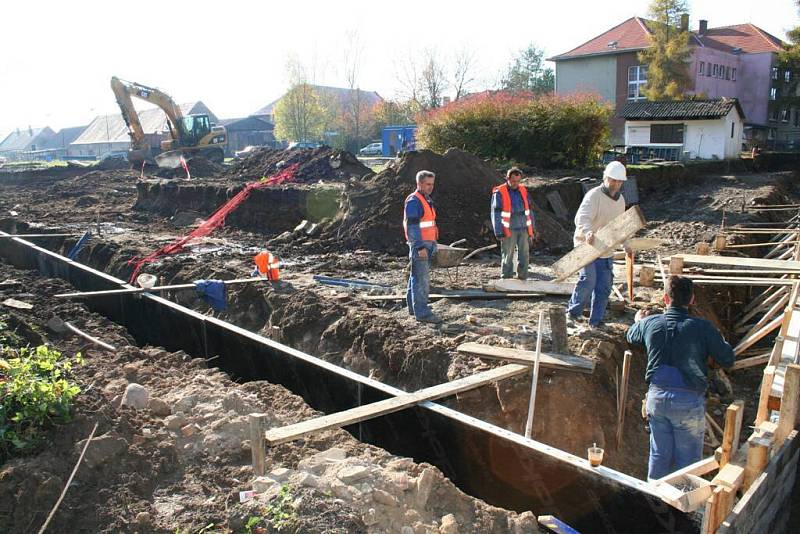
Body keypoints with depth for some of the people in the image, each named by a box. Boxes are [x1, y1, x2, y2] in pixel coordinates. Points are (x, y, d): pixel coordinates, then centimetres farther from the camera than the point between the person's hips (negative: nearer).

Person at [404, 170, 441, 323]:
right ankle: (422, 313, -9)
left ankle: (413, 307, 26)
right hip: (419, 244, -10)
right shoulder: (413, 201, -13)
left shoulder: (428, 200, 17)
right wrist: (420, 247, -24)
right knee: (422, 279, -10)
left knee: (416, 276, 17)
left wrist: (433, 244, 21)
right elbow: (412, 226, -19)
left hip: (428, 244, 10)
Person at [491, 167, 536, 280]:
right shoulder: (499, 192, -6)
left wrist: (531, 230, 13)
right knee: (508, 257, 0)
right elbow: (496, 214, -8)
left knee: (524, 256, 6)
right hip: (509, 231, -5)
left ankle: (522, 279, 15)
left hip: (524, 229, 5)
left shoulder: (523, 190, 10)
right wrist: (499, 233, -12)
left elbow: (528, 210, 16)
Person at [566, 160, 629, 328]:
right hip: (586, 246, -7)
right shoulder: (594, 195, -14)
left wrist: (626, 245, 26)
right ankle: (573, 312, -1)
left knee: (604, 287, 6)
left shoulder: (620, 199, 11)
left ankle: (595, 322, 18)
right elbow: (581, 218, -31)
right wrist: (588, 232, -51)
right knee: (589, 279, -20)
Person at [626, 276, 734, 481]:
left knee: (659, 455, 18)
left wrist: (638, 321, 44)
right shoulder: (702, 327, -10)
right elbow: (728, 360, -3)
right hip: (689, 401, -4)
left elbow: (631, 337, 23)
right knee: (687, 459, 11)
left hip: (656, 397, 4)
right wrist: (719, 340, 17)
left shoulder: (649, 323, 1)